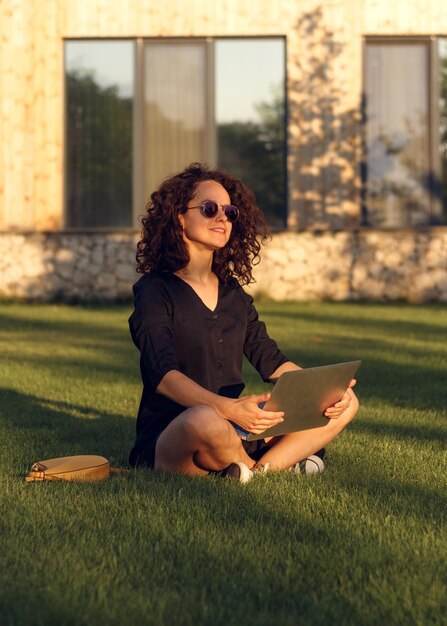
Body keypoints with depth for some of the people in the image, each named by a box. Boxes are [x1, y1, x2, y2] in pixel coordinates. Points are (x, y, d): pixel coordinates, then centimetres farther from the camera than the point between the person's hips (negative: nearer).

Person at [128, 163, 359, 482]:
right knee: (208, 421, -42)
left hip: (236, 430, 7)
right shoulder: (155, 291, -5)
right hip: (168, 438, -7)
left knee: (346, 404, -4)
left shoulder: (233, 292, 17)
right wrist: (227, 407, -36)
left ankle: (260, 468, -23)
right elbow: (162, 374, -19)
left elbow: (270, 360, 17)